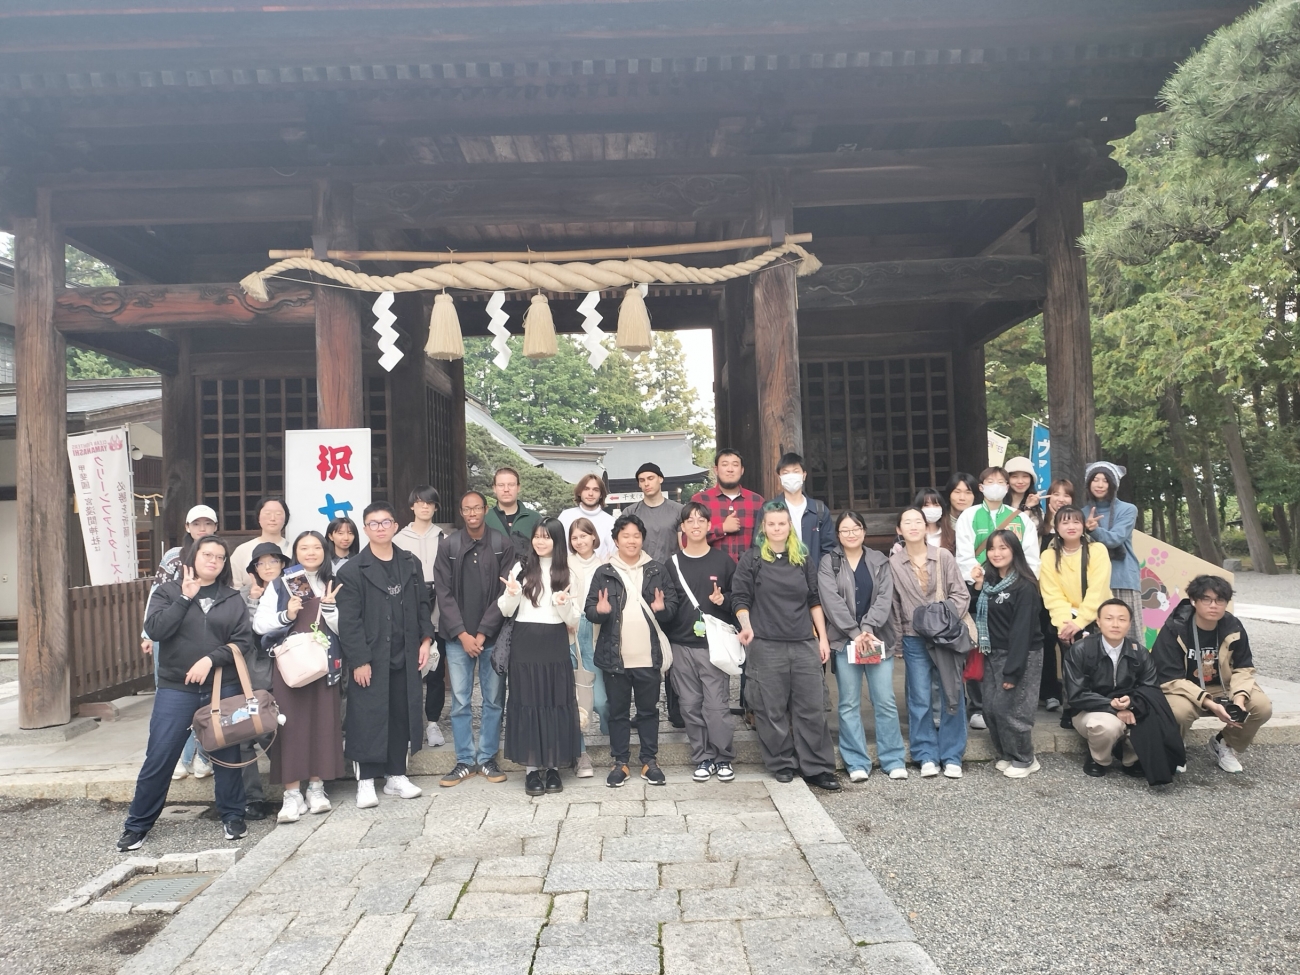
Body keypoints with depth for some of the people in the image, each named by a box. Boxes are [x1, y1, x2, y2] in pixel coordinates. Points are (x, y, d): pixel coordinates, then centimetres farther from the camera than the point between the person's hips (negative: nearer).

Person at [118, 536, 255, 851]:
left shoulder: (233, 598, 7)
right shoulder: (169, 592, 5)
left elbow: (244, 641, -1)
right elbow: (155, 628, -10)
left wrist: (211, 659, -13)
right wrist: (185, 598, -12)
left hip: (224, 688, 1)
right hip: (176, 689, -1)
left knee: (227, 754, 7)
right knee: (159, 757, 1)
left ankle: (233, 816, 23)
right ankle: (137, 825, 17)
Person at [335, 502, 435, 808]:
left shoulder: (411, 564, 10)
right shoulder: (352, 570, -5)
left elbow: (423, 606, 13)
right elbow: (348, 620, -9)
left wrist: (426, 639, 2)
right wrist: (359, 660, -14)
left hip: (405, 657, 4)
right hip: (369, 660, -4)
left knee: (402, 715, 9)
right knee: (367, 717, 0)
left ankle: (396, 775, 22)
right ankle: (365, 781, 11)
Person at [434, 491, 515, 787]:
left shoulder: (503, 544, -2)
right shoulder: (448, 546, 2)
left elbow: (505, 593, -5)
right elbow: (444, 594, -1)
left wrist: (483, 633, -10)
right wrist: (462, 634, -9)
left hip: (492, 636, 0)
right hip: (458, 637, 1)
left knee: (494, 700, 6)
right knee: (460, 701, 4)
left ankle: (487, 758, 19)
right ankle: (464, 761, 16)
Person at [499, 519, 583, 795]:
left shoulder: (566, 572, 6)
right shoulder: (521, 567, 2)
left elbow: (573, 620, 4)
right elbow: (505, 611, 2)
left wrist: (564, 604, -16)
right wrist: (511, 594, -19)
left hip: (555, 645, 1)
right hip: (524, 644, -1)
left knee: (556, 704, 3)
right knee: (527, 703, 3)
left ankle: (553, 767, 14)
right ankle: (532, 768, 11)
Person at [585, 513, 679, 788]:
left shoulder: (657, 571, 5)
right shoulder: (603, 573, 2)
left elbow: (674, 604, 5)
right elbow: (589, 609, 1)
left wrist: (663, 609, -16)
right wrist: (600, 611, -21)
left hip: (649, 656, 1)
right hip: (615, 657, -1)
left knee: (649, 710, 12)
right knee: (618, 711, 10)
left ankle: (650, 761, 24)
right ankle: (620, 762, 22)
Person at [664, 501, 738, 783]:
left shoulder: (723, 561, 3)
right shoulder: (672, 564, 6)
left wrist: (724, 600, -13)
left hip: (714, 645, -2)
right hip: (681, 646, 2)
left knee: (716, 705, -4)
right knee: (691, 706, 5)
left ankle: (724, 759, 11)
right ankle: (703, 759, 17)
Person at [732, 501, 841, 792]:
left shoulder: (803, 559, 11)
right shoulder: (751, 559, 1)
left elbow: (814, 601, 13)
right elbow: (740, 598, -2)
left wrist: (823, 638, 9)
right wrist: (746, 625, -19)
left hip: (805, 644, 3)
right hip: (766, 646, -2)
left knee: (811, 708, 4)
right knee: (772, 710, 4)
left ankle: (817, 768, 12)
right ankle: (782, 764, 17)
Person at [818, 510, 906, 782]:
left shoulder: (879, 561, 11)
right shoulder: (828, 562, 4)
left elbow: (884, 598, 0)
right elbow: (832, 600, -6)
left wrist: (868, 628, -14)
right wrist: (855, 633, -14)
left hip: (878, 638, 2)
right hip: (845, 641, -1)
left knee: (885, 701, 1)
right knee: (849, 704, 2)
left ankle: (893, 760, 12)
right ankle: (856, 763, 9)